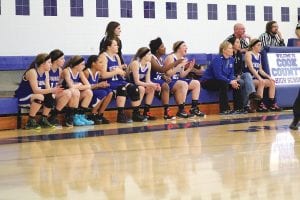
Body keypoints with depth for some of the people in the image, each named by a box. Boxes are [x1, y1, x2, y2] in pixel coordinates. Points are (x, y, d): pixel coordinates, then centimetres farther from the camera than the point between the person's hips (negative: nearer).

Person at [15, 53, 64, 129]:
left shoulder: (46, 72, 3)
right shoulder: (32, 72, -23)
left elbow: (47, 88, -5)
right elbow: (36, 90, -30)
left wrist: (54, 91, -29)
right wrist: (52, 90, -36)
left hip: (33, 96, 8)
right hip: (22, 97, -8)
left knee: (50, 97, -12)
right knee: (39, 97, -34)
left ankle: (43, 120, 1)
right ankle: (30, 122, -22)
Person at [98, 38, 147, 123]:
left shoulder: (116, 56, 17)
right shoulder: (103, 57, -8)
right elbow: (103, 75, -19)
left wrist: (122, 72, -5)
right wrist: (117, 72, -15)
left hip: (119, 81, 8)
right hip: (109, 83, -8)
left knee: (135, 89, -10)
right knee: (122, 89, -34)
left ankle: (136, 114, -3)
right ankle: (121, 115, -30)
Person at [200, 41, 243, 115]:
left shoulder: (231, 59, 4)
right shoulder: (217, 59, -21)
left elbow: (231, 74, 6)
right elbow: (218, 75, -28)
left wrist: (234, 81, -16)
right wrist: (230, 81, -31)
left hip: (222, 80, 8)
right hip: (207, 81, -8)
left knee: (237, 84, -8)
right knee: (224, 83, -34)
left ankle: (238, 108, -6)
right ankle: (224, 109, -32)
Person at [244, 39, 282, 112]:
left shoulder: (259, 55, 16)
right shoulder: (248, 54, -8)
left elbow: (260, 70, 17)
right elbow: (251, 68, -19)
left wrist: (268, 76, 2)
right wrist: (259, 78, -29)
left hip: (257, 78, 8)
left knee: (272, 82, -10)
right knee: (261, 82, -33)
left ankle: (272, 104, -10)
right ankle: (260, 105, -30)